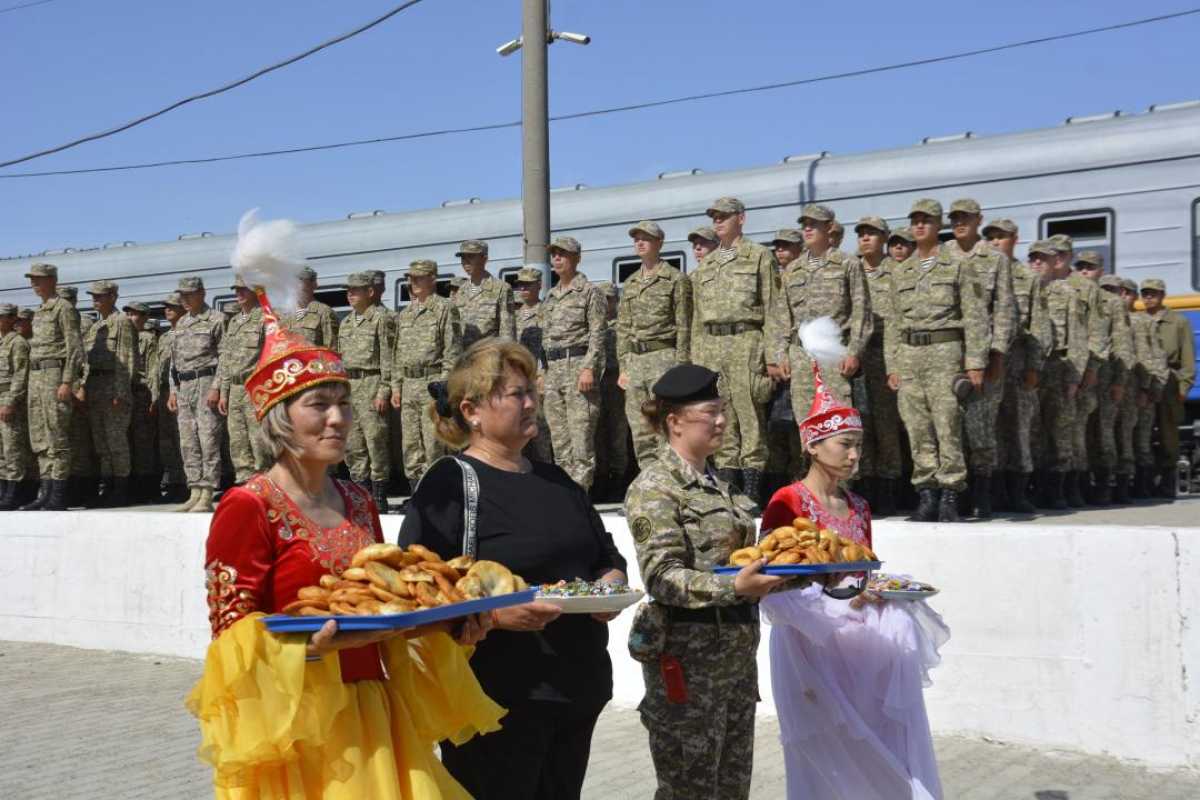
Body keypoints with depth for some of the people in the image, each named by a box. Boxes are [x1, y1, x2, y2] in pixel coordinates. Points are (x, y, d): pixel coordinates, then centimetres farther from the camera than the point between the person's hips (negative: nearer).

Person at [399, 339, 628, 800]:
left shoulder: (557, 482, 17)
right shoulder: (450, 484, -7)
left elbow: (607, 556, 24)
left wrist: (612, 585, 2)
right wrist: (497, 612, -26)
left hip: (578, 691, 7)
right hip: (497, 699, -7)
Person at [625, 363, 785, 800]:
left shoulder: (717, 484, 14)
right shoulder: (654, 486, -12)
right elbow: (661, 576, -21)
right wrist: (733, 588, -34)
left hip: (738, 653, 8)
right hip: (688, 657, -8)